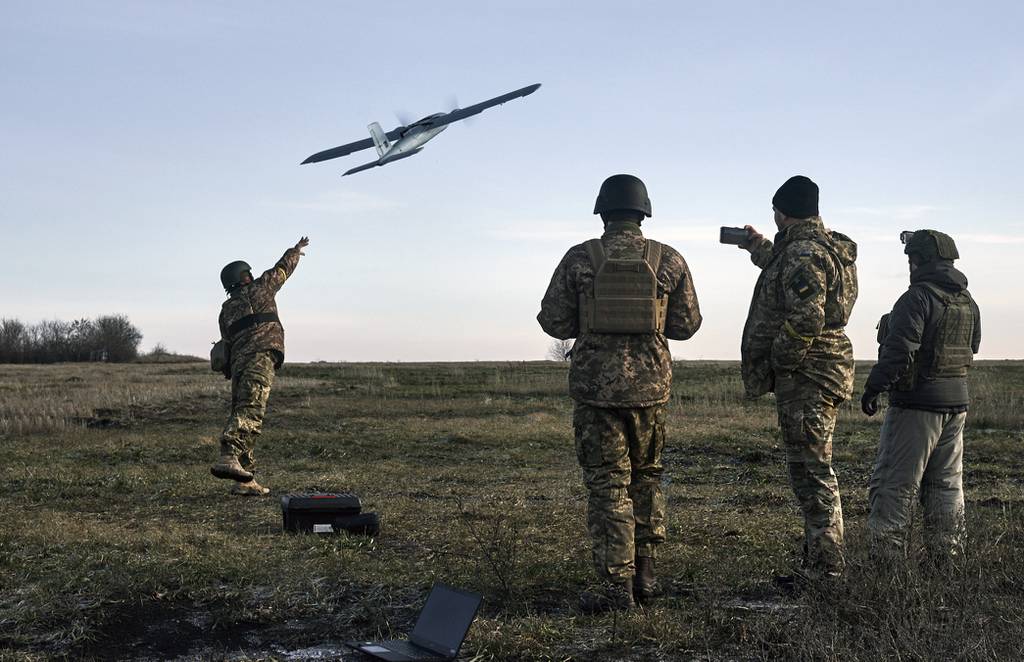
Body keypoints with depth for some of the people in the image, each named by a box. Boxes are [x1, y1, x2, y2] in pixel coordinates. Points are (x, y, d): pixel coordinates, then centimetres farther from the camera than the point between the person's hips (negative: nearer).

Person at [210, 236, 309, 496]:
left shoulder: (226, 310, 24)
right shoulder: (258, 289, 11)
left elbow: (228, 344, 21)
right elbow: (282, 268, 25)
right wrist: (296, 250, 42)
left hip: (237, 363, 7)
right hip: (261, 356, -7)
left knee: (240, 414, 7)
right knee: (250, 412, -20)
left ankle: (244, 480, 6)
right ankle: (229, 457, -41)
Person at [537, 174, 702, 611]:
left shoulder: (579, 259, -4)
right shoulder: (669, 261, 0)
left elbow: (553, 321, -2)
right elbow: (686, 325, 5)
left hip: (595, 386, -2)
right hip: (650, 384, 2)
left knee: (608, 485, 3)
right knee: (646, 478, 18)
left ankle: (616, 587, 2)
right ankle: (644, 575, 22)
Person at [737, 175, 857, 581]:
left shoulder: (803, 252, -16)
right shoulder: (825, 247, 16)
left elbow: (806, 319, -28)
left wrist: (779, 363, -16)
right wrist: (758, 248, 50)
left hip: (805, 374, -11)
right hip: (822, 372, 11)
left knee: (811, 471, -6)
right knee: (811, 470, 16)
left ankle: (824, 566, -2)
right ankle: (820, 561, 24)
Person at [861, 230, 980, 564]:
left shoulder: (918, 297, -16)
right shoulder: (968, 302, 10)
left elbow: (899, 350, -22)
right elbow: (972, 348, 19)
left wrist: (873, 387, -16)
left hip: (917, 402, -8)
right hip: (957, 400, 8)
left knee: (895, 484, -2)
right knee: (946, 484, 15)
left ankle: (888, 558, -1)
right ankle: (948, 557, 20)